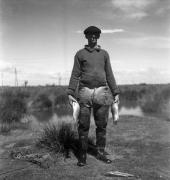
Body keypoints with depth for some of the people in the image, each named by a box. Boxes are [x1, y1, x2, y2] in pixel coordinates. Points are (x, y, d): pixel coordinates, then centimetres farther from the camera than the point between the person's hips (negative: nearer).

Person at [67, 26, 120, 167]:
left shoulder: (104, 54, 14)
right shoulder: (80, 54, 9)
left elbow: (109, 75, 12)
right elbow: (75, 75, 3)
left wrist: (116, 93, 6)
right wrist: (70, 93, -7)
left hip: (102, 92, 2)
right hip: (84, 92, -1)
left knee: (102, 125, 5)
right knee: (83, 125, -1)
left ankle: (101, 153, 19)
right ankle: (83, 155, 11)